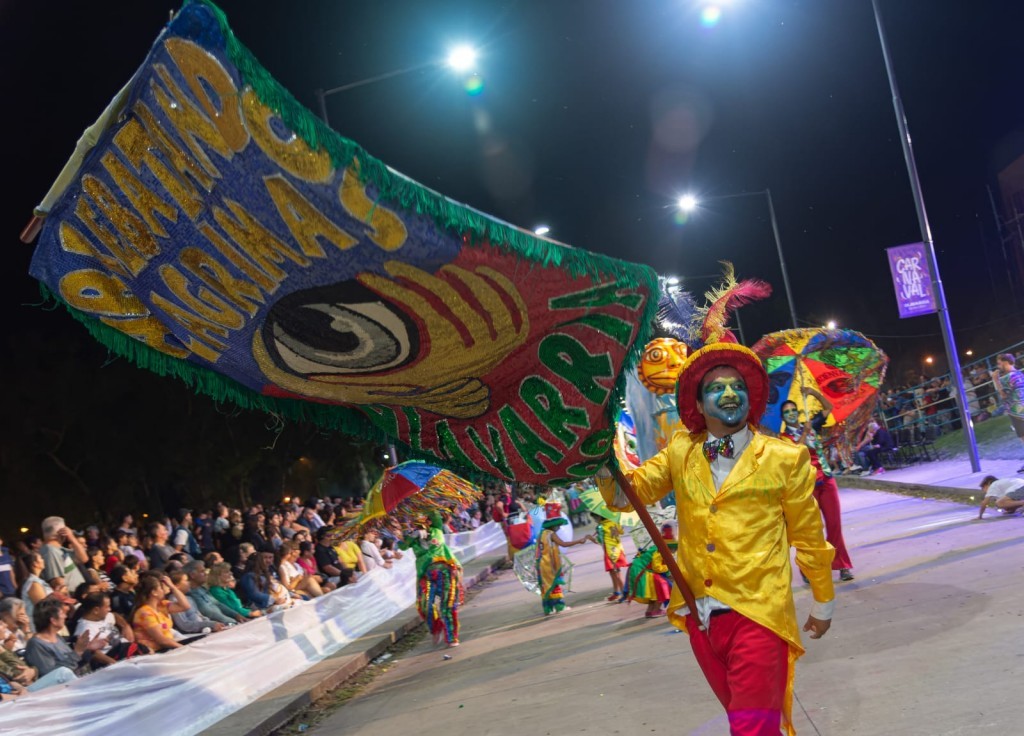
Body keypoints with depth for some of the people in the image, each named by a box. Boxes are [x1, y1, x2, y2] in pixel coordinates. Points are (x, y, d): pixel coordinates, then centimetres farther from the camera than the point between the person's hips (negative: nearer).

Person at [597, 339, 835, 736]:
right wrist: (609, 472, -21)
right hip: (699, 615, 4)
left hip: (758, 614, -4)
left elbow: (808, 536, 5)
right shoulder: (681, 453, 7)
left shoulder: (784, 458, -2)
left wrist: (822, 603, 13)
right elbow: (633, 490, 2)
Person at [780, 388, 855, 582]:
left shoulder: (811, 425, 12)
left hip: (827, 480, 4)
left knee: (835, 524, 3)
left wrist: (814, 393, 5)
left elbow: (828, 407, 19)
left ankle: (842, 564, 8)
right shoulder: (785, 436, -1)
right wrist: (805, 432, -21)